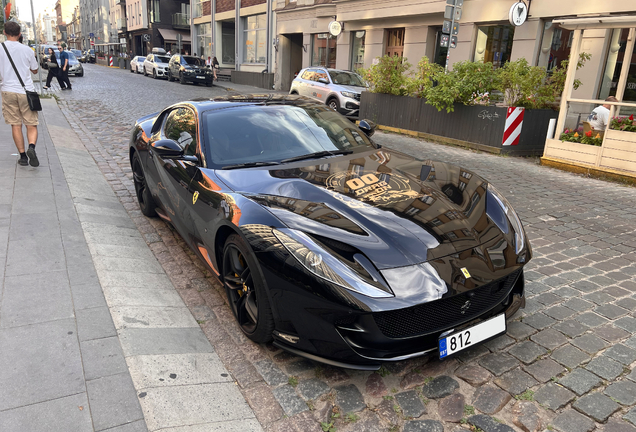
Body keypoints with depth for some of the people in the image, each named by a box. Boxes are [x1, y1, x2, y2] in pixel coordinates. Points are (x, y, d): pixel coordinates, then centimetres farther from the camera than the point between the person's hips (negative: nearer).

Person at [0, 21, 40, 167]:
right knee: (31, 124, 5)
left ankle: (23, 156, 6)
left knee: (15, 125, 6)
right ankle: (31, 147, -22)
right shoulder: (27, 50, -1)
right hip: (26, 91, 0)